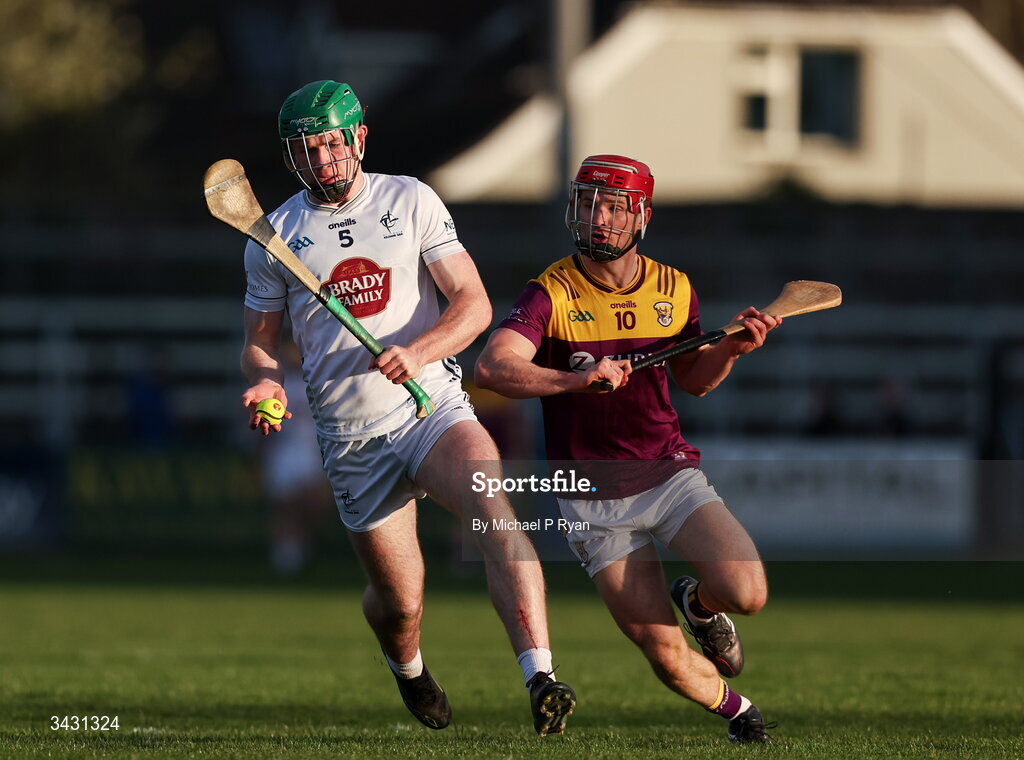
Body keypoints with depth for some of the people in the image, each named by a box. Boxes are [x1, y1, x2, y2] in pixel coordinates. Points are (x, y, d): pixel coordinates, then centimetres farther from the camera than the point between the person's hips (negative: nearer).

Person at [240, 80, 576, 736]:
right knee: (400, 601, 2)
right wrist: (265, 382, -9)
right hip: (353, 440, 1)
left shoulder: (412, 201, 3)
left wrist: (418, 352, -20)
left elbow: (474, 304, -2)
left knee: (495, 513, -30)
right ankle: (407, 665, 40)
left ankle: (541, 680, -37)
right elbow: (260, 340, 15)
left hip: (435, 409, -1)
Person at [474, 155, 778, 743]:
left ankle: (700, 602, 17)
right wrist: (574, 379, -40)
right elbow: (493, 368, -26)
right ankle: (734, 707, 28)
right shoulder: (552, 294, -10)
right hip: (595, 501, -2)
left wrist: (732, 349, -3)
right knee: (668, 656, -7)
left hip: (671, 474, 2)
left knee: (747, 594, -22)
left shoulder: (673, 290, 2)